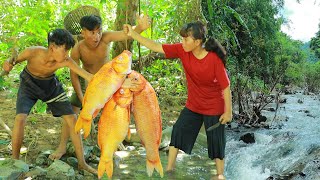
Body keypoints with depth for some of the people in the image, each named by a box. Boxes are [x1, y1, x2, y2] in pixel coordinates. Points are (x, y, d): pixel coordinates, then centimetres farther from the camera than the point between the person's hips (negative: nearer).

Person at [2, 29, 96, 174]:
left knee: (72, 119, -4)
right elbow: (14, 61, -13)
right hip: (29, 84, -2)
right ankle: (15, 160, -1)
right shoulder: (32, 52, -32)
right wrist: (8, 65, -36)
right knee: (20, 118, -24)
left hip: (50, 85, 2)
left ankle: (82, 163, 8)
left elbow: (88, 76, -29)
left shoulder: (66, 61, -30)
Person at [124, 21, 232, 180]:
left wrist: (228, 111, -13)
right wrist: (132, 34, -19)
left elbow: (226, 86, -18)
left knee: (216, 139, 7)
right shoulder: (182, 50, -13)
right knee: (178, 130, 7)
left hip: (214, 108, -5)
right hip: (193, 106, 5)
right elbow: (156, 47, -14)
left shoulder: (214, 59, -26)